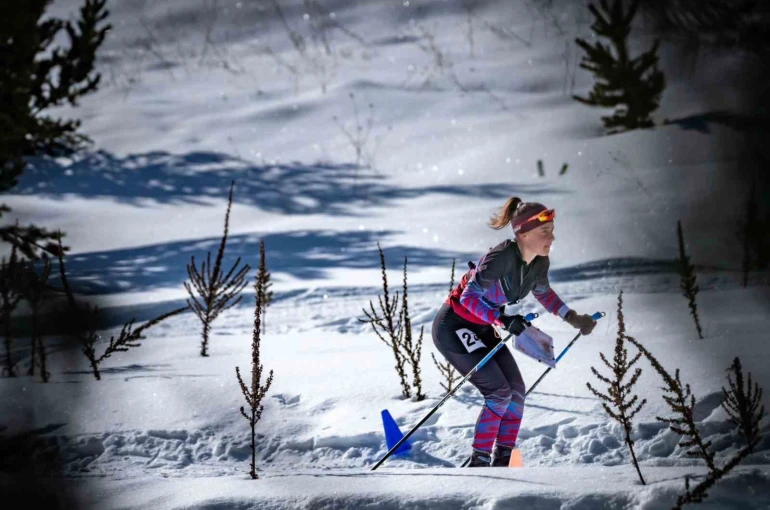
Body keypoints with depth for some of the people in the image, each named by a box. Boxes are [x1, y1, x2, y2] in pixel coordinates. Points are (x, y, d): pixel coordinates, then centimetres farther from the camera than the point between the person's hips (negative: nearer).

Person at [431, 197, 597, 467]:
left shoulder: (540, 262, -6)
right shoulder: (502, 257, -30)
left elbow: (543, 292, 16)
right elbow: (469, 297, -27)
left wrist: (571, 317, 6)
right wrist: (503, 320, -38)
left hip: (482, 329, 8)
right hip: (454, 326, -8)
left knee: (516, 391, 3)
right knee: (499, 392, -14)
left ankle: (503, 460, 11)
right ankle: (479, 462, -5)